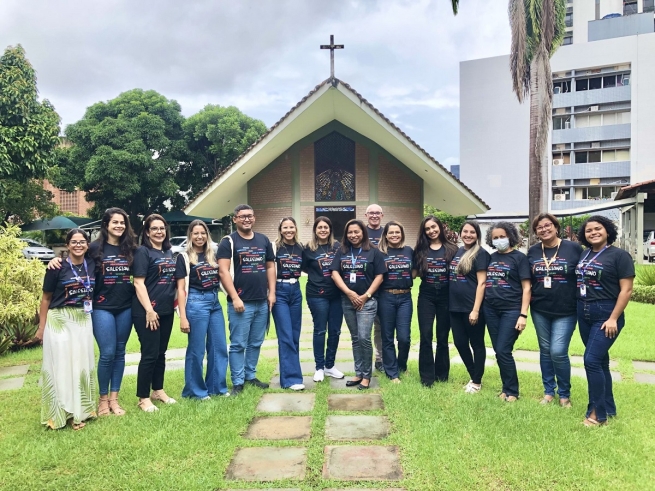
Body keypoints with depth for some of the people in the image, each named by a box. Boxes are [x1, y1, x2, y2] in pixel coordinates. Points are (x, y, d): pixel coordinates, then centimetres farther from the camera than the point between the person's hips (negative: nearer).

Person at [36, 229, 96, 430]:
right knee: (60, 366, -1)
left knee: (82, 365, 8)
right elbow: (46, 298, -3)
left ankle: (79, 411, 19)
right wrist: (41, 327, -3)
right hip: (59, 321, -4)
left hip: (84, 320, 4)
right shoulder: (57, 268, -9)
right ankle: (61, 412, 9)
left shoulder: (92, 265, 2)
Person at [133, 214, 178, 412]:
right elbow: (138, 283, -14)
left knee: (161, 353, 15)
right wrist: (149, 309, -19)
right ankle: (143, 398, 9)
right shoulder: (142, 252, -8)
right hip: (147, 311, -7)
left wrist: (174, 298, 12)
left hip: (166, 311, 7)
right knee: (149, 354, -3)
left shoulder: (169, 253, 13)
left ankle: (158, 391, 28)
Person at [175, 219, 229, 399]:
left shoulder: (213, 255, 12)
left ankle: (217, 387, 21)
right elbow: (181, 289, -6)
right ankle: (196, 390, 15)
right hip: (196, 303, -6)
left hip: (215, 302, 6)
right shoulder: (184, 257, -3)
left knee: (220, 347, 8)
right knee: (196, 350, 2)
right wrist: (183, 317, -12)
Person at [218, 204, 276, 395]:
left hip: (262, 302, 5)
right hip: (241, 302, -5)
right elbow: (223, 271, -11)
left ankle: (251, 376, 26)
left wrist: (272, 293, 5)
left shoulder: (264, 240, 11)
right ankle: (238, 382, 10)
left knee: (255, 343, 14)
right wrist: (235, 298, -17)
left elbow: (270, 267, 15)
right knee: (238, 344, 1)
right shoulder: (228, 241, -4)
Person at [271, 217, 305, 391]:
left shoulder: (301, 248, 8)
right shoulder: (275, 247, -6)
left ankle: (289, 370, 22)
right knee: (286, 337, -7)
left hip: (296, 291, 5)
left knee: (295, 336, 9)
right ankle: (291, 378, -4)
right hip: (280, 291, -5)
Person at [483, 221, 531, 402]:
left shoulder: (519, 257, -3)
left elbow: (526, 288, -6)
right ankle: (507, 387, 23)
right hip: (491, 310, 5)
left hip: (511, 310, -5)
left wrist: (523, 315, -13)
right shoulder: (491, 258, 12)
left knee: (503, 351, -7)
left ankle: (511, 391, 9)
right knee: (498, 351, 9)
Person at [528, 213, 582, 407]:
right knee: (545, 350, 11)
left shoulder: (574, 248, -6)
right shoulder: (533, 251, 5)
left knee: (558, 352, -8)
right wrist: (528, 300, 6)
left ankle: (565, 394, 14)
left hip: (566, 311, -3)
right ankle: (548, 391, 26)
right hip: (540, 310, 4)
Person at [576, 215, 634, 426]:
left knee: (592, 360, -11)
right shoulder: (584, 254, 9)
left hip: (606, 314, -6)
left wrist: (613, 319, -17)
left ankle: (598, 413, 0)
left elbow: (626, 290, -12)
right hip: (584, 314, 6)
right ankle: (608, 408, 24)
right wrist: (579, 309, 10)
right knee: (600, 361, 13)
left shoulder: (619, 255, -8)